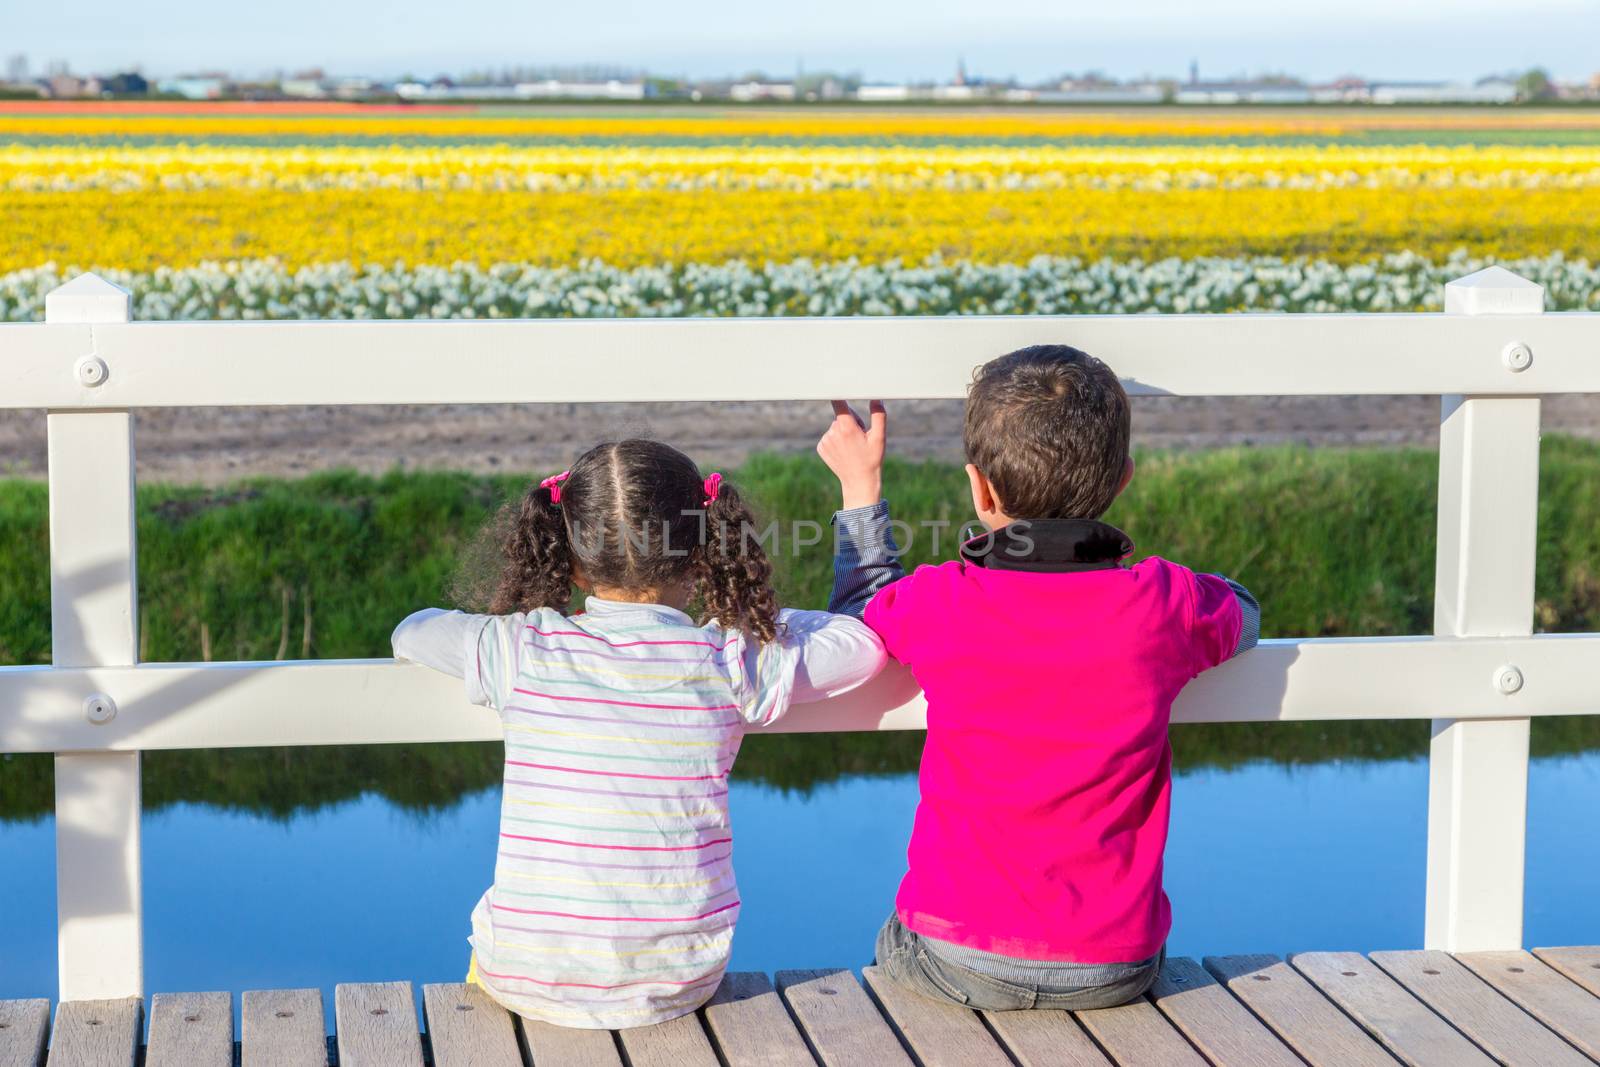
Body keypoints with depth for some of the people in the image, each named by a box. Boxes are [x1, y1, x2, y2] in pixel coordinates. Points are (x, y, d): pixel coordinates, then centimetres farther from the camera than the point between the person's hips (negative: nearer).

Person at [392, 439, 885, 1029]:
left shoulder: (520, 651, -8)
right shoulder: (730, 663, -8)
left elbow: (411, 631, 12)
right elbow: (870, 643, 5)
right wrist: (759, 617, 19)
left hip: (531, 980, -1)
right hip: (678, 985, 1)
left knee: (487, 919, 34)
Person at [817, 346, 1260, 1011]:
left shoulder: (938, 606, -15)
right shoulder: (1161, 604, -12)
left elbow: (859, 614, 10)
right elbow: (1242, 615, 13)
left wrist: (861, 491, 19)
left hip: (959, 967, -1)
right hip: (1116, 969, 1)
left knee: (890, 948, 31)